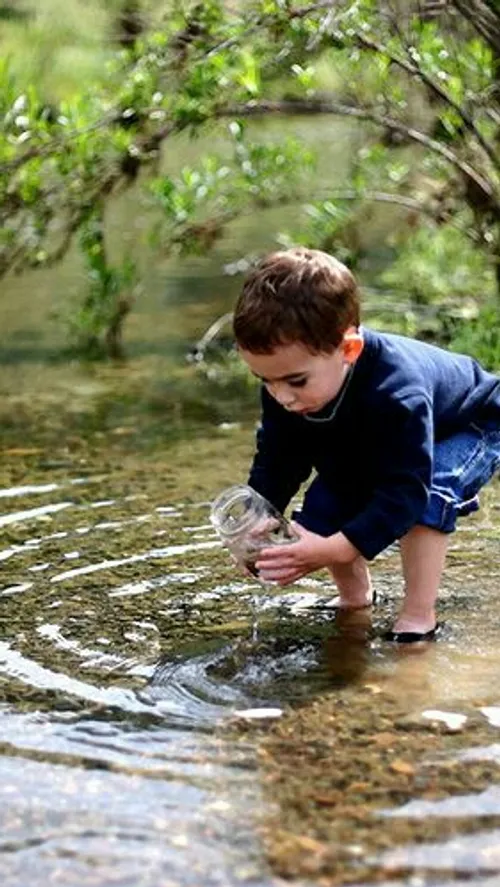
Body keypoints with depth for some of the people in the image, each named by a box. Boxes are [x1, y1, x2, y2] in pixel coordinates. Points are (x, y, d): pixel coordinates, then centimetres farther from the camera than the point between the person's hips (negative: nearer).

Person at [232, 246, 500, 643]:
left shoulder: (397, 394, -48)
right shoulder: (285, 391, -27)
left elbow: (405, 489, -46)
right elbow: (277, 462, -16)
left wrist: (336, 550, -55)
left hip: (468, 428, -6)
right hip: (370, 450, 7)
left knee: (428, 497, -35)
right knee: (321, 511, -9)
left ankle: (419, 617, -23)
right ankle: (356, 599, 17)